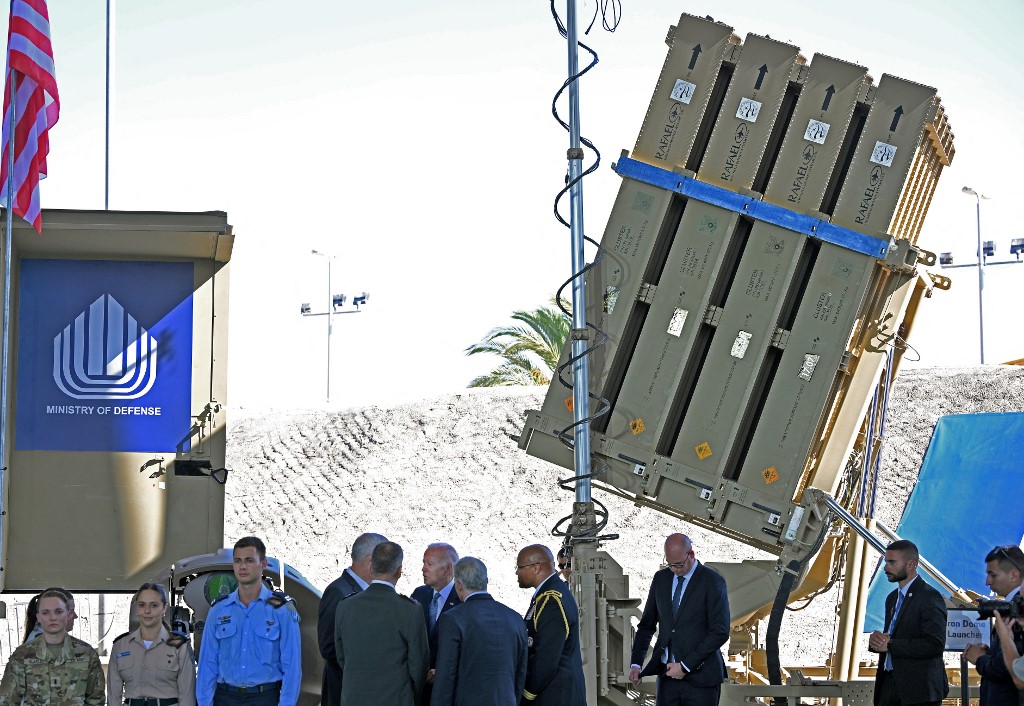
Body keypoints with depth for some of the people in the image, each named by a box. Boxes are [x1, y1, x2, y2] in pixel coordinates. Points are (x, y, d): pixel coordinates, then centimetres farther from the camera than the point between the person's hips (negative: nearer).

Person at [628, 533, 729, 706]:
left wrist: (686, 666, -13)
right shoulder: (661, 579, 10)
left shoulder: (712, 581, -6)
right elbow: (647, 625, 15)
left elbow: (720, 632, -10)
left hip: (699, 676, -4)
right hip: (667, 675, 4)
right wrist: (635, 664, 2)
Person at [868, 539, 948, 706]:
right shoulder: (892, 598, 17)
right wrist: (877, 640, -2)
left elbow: (935, 645, -21)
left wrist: (890, 645, -17)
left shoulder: (930, 597, -12)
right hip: (889, 684, 8)